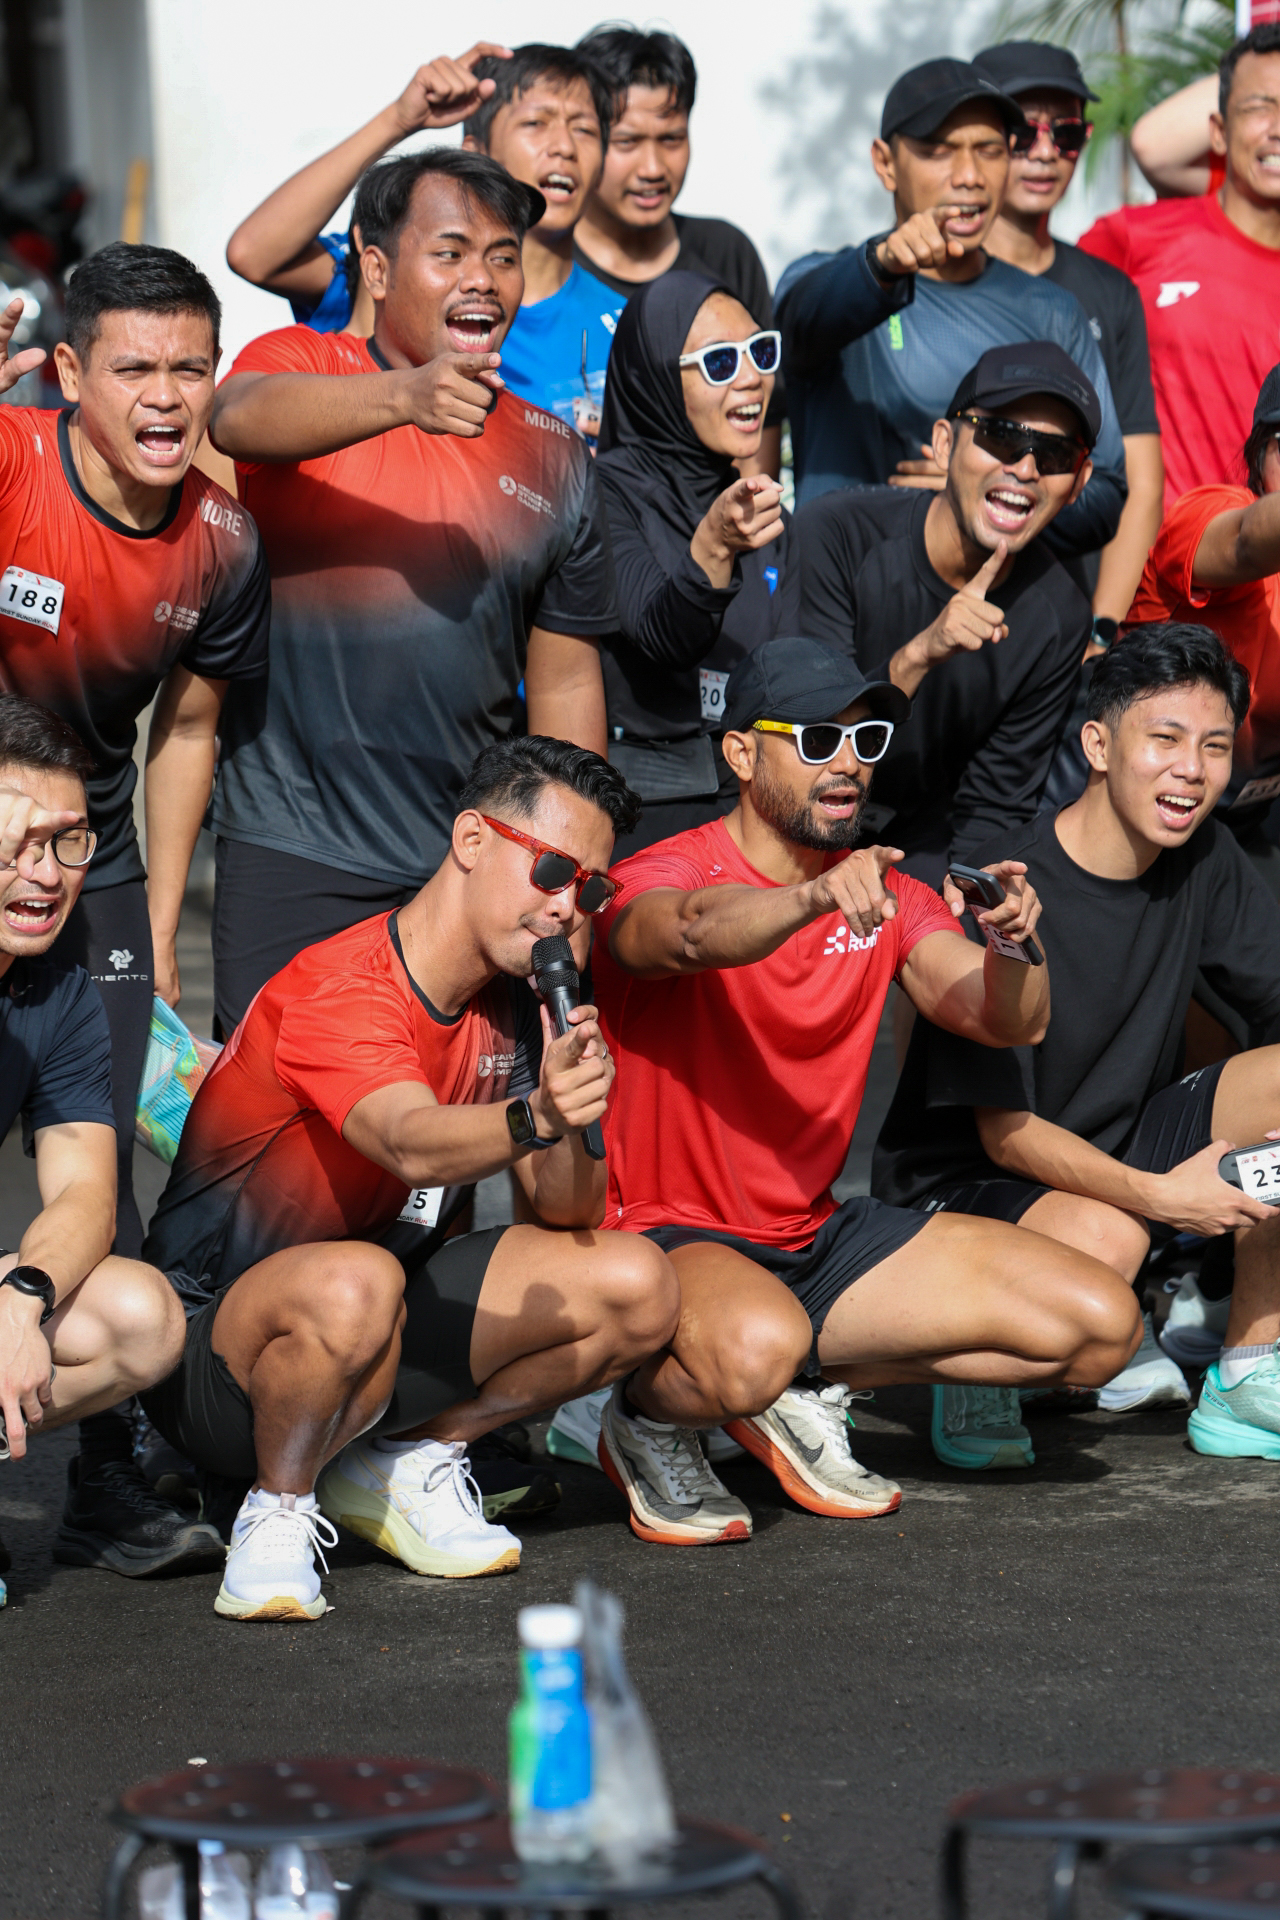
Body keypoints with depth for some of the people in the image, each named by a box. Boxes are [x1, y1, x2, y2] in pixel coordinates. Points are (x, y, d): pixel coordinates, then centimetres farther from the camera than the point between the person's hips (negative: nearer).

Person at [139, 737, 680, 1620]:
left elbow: (570, 1212, -4)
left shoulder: (514, 1009, 2)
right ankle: (278, 1510, -12)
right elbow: (414, 1146, -42)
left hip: (386, 1342, 8)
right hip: (216, 1340, -7)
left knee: (638, 1286, -8)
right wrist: (534, 1116, -61)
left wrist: (567, 1137, -26)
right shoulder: (338, 989, -23)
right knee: (355, 1283, -41)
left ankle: (404, 1458, 7)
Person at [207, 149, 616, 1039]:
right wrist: (404, 396, -43)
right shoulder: (301, 366, 0)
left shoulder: (553, 458, 10)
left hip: (477, 869, 3)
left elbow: (566, 682, 15)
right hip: (292, 864, -3)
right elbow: (239, 418, -26)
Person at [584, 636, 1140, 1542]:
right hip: (665, 1241, -7)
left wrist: (1011, 945, -29)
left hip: (818, 1237, 7)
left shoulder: (886, 895, 7)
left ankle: (811, 1388, 7)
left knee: (1101, 1324, -4)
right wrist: (818, 897, -56)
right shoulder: (662, 877, -12)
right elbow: (694, 934, -37)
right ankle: (649, 1417, -5)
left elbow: (1007, 1023, -7)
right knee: (757, 1346, -42)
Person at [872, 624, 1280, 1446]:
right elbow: (1006, 1132, -21)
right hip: (963, 1183, -7)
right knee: (1104, 1238, -39)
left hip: (1123, 1147, 7)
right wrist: (1155, 1195, -36)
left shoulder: (1206, 861, -1)